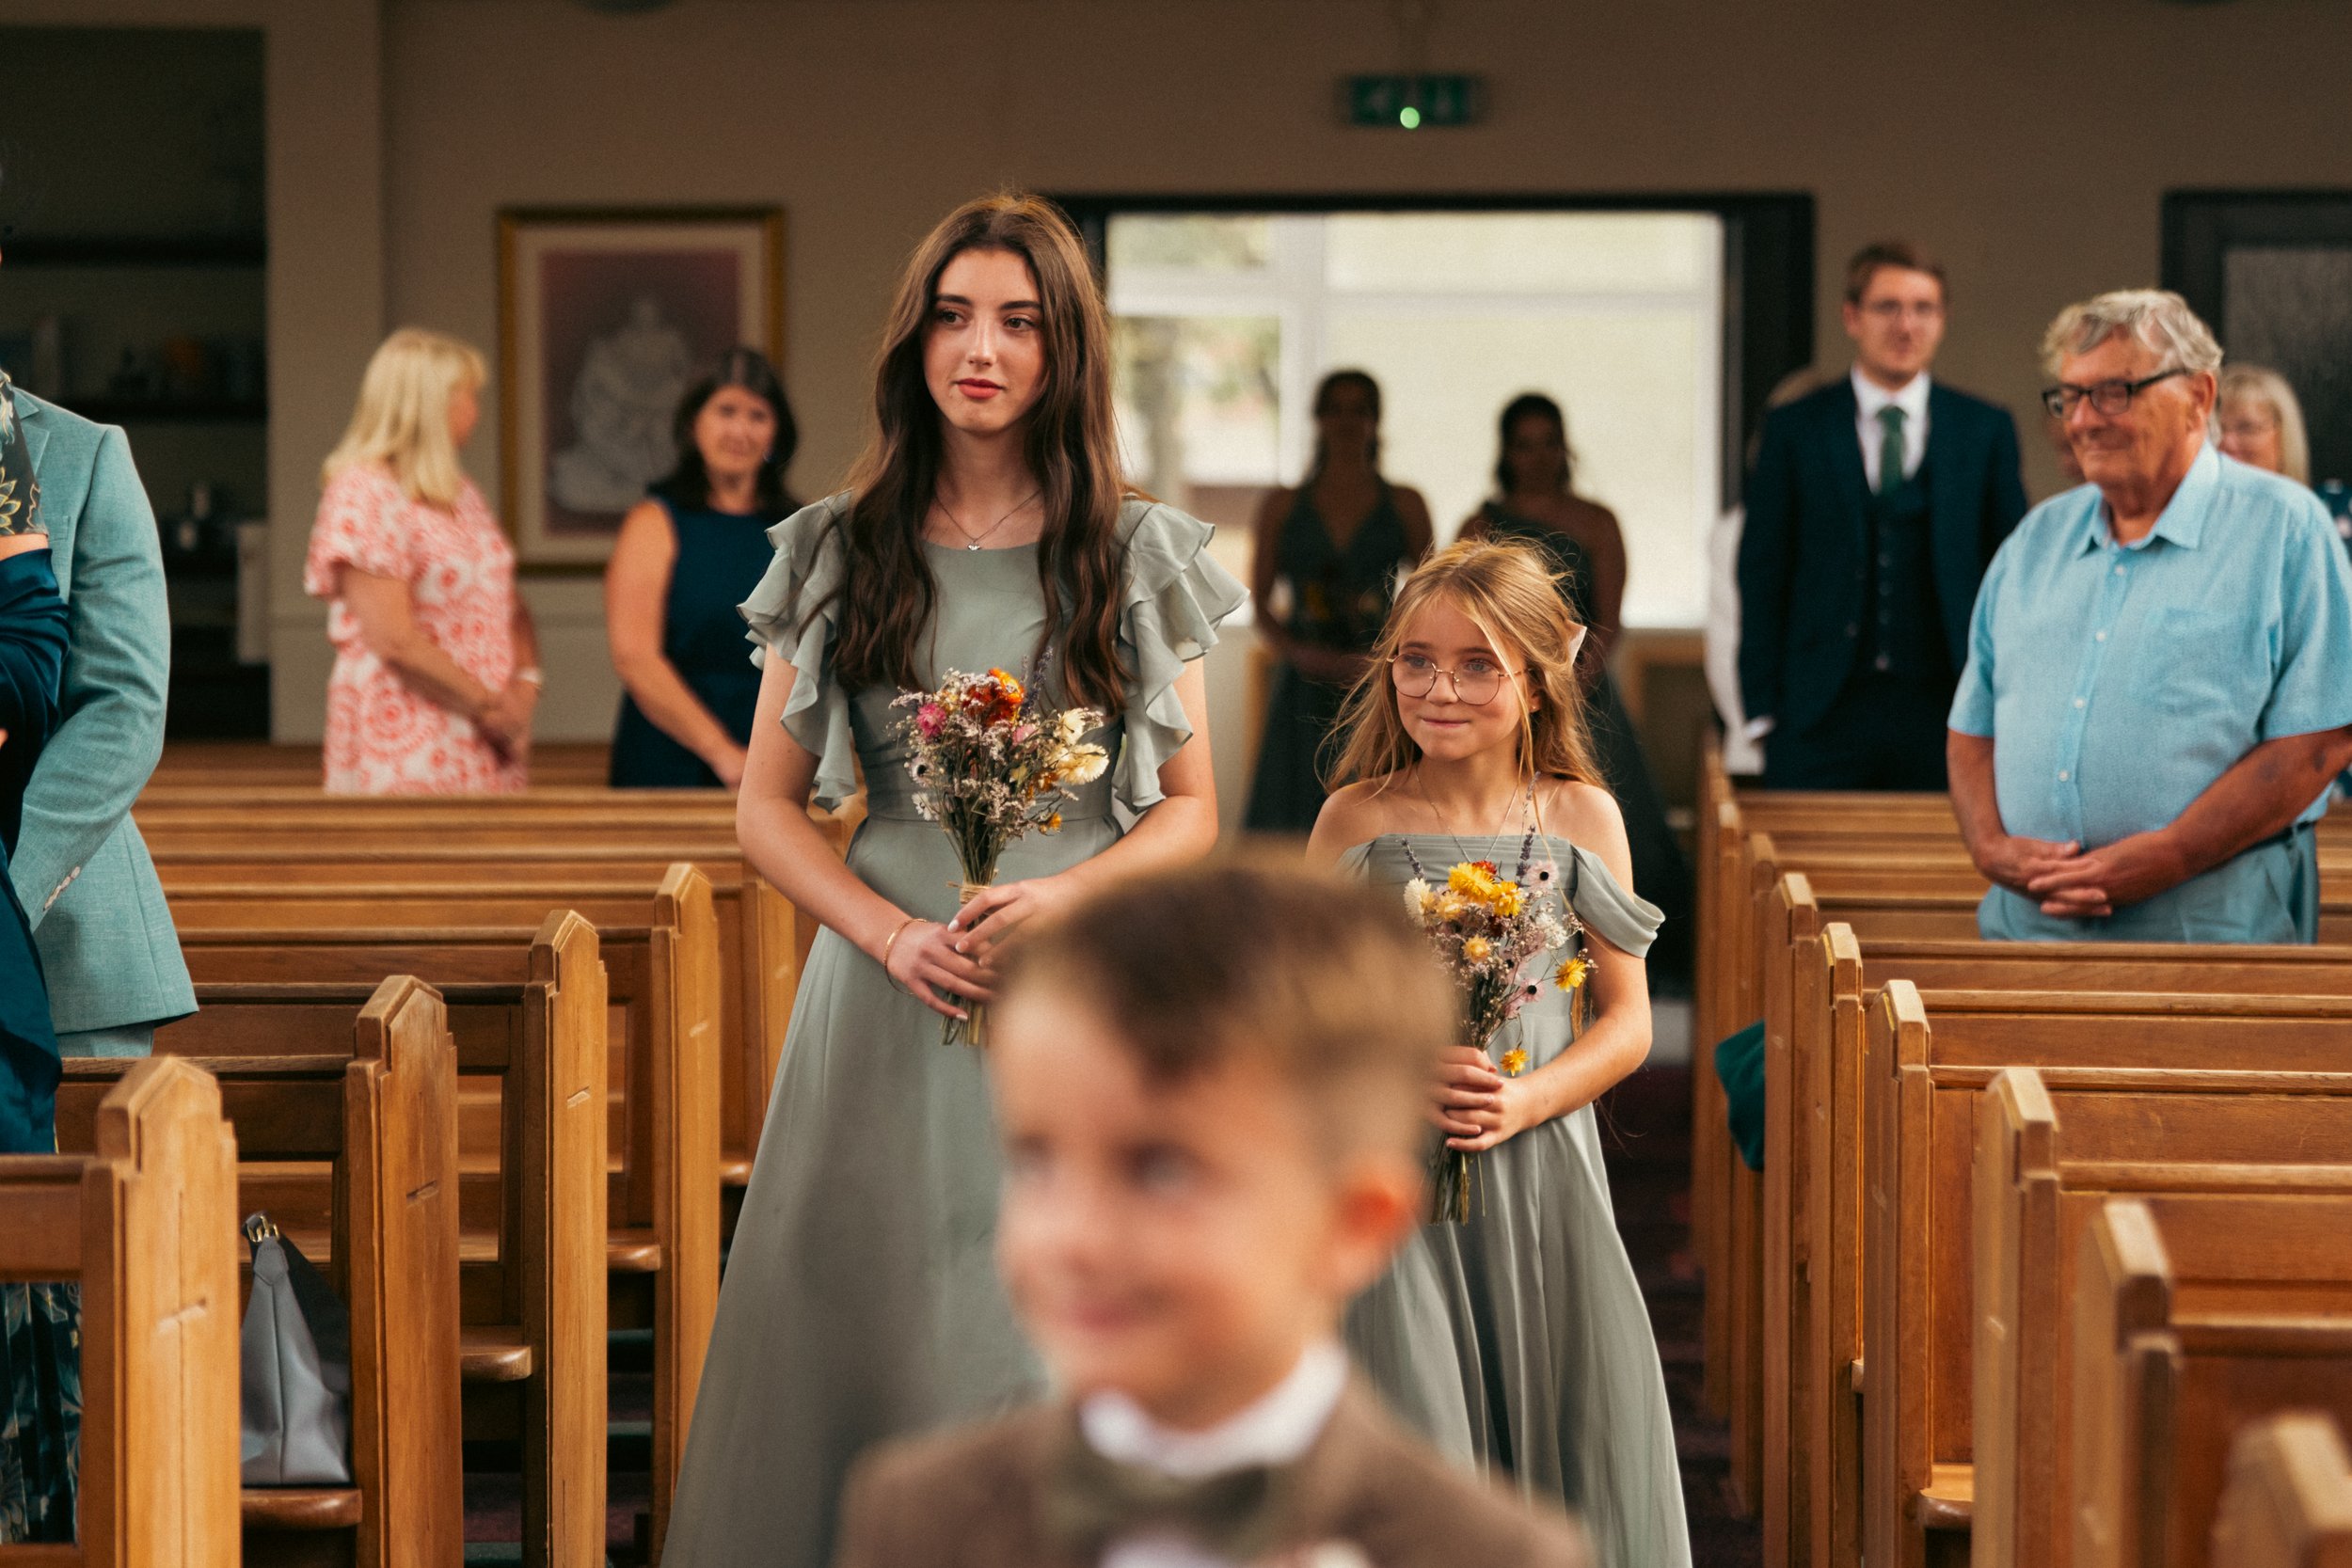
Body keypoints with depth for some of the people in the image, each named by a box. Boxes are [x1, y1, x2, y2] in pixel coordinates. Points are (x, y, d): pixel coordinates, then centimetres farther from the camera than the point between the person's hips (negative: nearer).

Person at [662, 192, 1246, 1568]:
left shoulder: (1139, 556, 5)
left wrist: (1063, 896, -12)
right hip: (890, 994, 1)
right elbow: (768, 807, 6)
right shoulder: (840, 552, 6)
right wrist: (895, 936, -10)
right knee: (876, 1334, 1)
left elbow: (1192, 810, 6)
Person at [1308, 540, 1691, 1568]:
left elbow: (1626, 1020, 2)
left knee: (1558, 1424, 3)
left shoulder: (1581, 818, 2)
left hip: (1538, 1170, 1)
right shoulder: (1359, 819, 1)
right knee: (1409, 1436, -4)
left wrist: (1524, 1101, -14)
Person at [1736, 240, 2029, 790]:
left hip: (1944, 713, 1)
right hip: (1823, 718, -1)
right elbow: (1763, 573, 5)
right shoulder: (1795, 429, 6)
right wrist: (1763, 709, -1)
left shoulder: (1987, 430, 9)